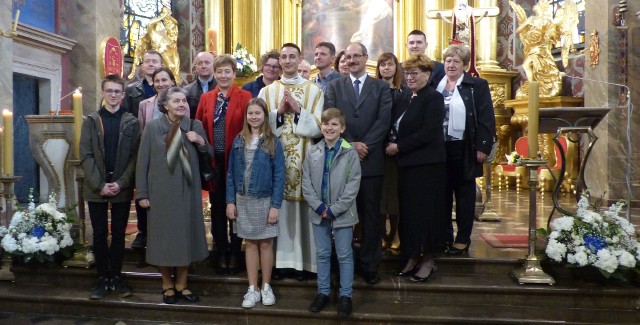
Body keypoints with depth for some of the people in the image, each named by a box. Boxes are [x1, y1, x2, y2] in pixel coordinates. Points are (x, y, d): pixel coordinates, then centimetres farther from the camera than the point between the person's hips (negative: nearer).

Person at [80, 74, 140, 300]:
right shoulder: (91, 121, 5)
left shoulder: (131, 122, 3)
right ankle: (102, 278, 17)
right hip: (96, 188, 1)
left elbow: (135, 156, -2)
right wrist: (99, 185, -12)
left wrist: (121, 183, -12)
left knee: (119, 234, 8)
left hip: (122, 188, 0)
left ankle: (116, 277, 19)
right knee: (100, 235, 6)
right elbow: (86, 156, -2)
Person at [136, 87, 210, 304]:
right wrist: (142, 193, -6)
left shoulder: (195, 126, 3)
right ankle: (167, 284, 23)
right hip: (161, 191, -2)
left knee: (186, 235, 8)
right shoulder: (152, 127, -3)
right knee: (163, 235, 6)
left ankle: (181, 283, 24)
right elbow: (142, 161, -2)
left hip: (187, 190, 2)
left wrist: (201, 142, -12)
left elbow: (210, 156, 8)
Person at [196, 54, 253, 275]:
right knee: (217, 208, 10)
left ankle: (235, 254, 21)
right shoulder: (206, 98, 9)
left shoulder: (245, 97, -2)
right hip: (213, 161, 3)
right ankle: (221, 253, 22)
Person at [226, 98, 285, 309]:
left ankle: (266, 287, 21)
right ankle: (252, 289, 18)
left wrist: (275, 205, -13)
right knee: (250, 244, 9)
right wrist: (230, 201, -1)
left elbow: (279, 175, -8)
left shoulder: (273, 142, -6)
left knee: (265, 244, 7)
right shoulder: (238, 141, 3)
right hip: (243, 200, 3)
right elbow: (231, 173, 4)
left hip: (265, 200, -2)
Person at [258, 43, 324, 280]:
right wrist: (279, 111, -10)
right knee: (278, 206, 3)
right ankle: (280, 259, 14)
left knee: (303, 207, 0)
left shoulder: (314, 90, 5)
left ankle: (303, 260, 12)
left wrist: (298, 110, -14)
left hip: (304, 159, -1)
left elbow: (318, 127, -3)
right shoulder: (267, 91, 10)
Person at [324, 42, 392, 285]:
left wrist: (364, 145, -14)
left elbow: (384, 121, -4)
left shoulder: (381, 87, 8)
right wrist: (350, 145, -13)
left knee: (371, 214, 6)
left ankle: (370, 264, 17)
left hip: (371, 159, 0)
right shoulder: (334, 87, 10)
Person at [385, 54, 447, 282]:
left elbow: (428, 133, -19)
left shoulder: (433, 98, -9)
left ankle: (428, 260, 14)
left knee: (426, 210, 2)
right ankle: (413, 256, 22)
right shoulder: (404, 100, 14)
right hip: (406, 163, 7)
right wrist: (392, 145, -1)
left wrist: (399, 146, -15)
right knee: (408, 211, 10)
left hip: (427, 164, -7)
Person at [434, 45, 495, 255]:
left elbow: (486, 118, -5)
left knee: (464, 194, 6)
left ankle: (463, 239, 15)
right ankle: (444, 237, 21)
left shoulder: (477, 86, -1)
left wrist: (482, 147, -12)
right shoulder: (435, 85, 10)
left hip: (464, 149, -3)